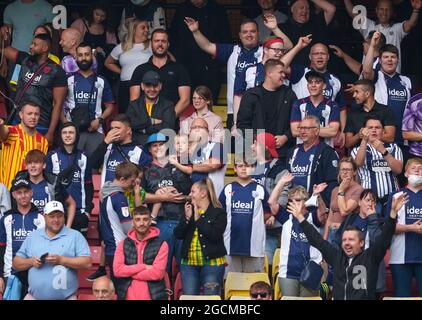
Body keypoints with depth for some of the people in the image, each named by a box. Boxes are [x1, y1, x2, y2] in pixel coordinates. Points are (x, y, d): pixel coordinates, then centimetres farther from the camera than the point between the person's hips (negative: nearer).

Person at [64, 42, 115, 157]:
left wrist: (99, 120, -4)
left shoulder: (101, 81, 12)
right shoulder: (68, 80, 8)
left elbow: (110, 106, 12)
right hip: (72, 130, -1)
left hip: (95, 131, 1)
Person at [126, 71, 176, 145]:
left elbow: (167, 128, -4)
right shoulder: (134, 105, 17)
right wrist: (151, 121, -4)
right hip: (137, 144, 2)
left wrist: (143, 129, -2)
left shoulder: (168, 105, 11)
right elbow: (130, 123, -2)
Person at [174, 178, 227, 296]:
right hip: (188, 264, 5)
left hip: (212, 263, -5)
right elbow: (178, 234, 4)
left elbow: (215, 236, -18)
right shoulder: (189, 210, 13)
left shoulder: (219, 213, -4)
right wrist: (187, 218, -10)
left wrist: (198, 219, -14)